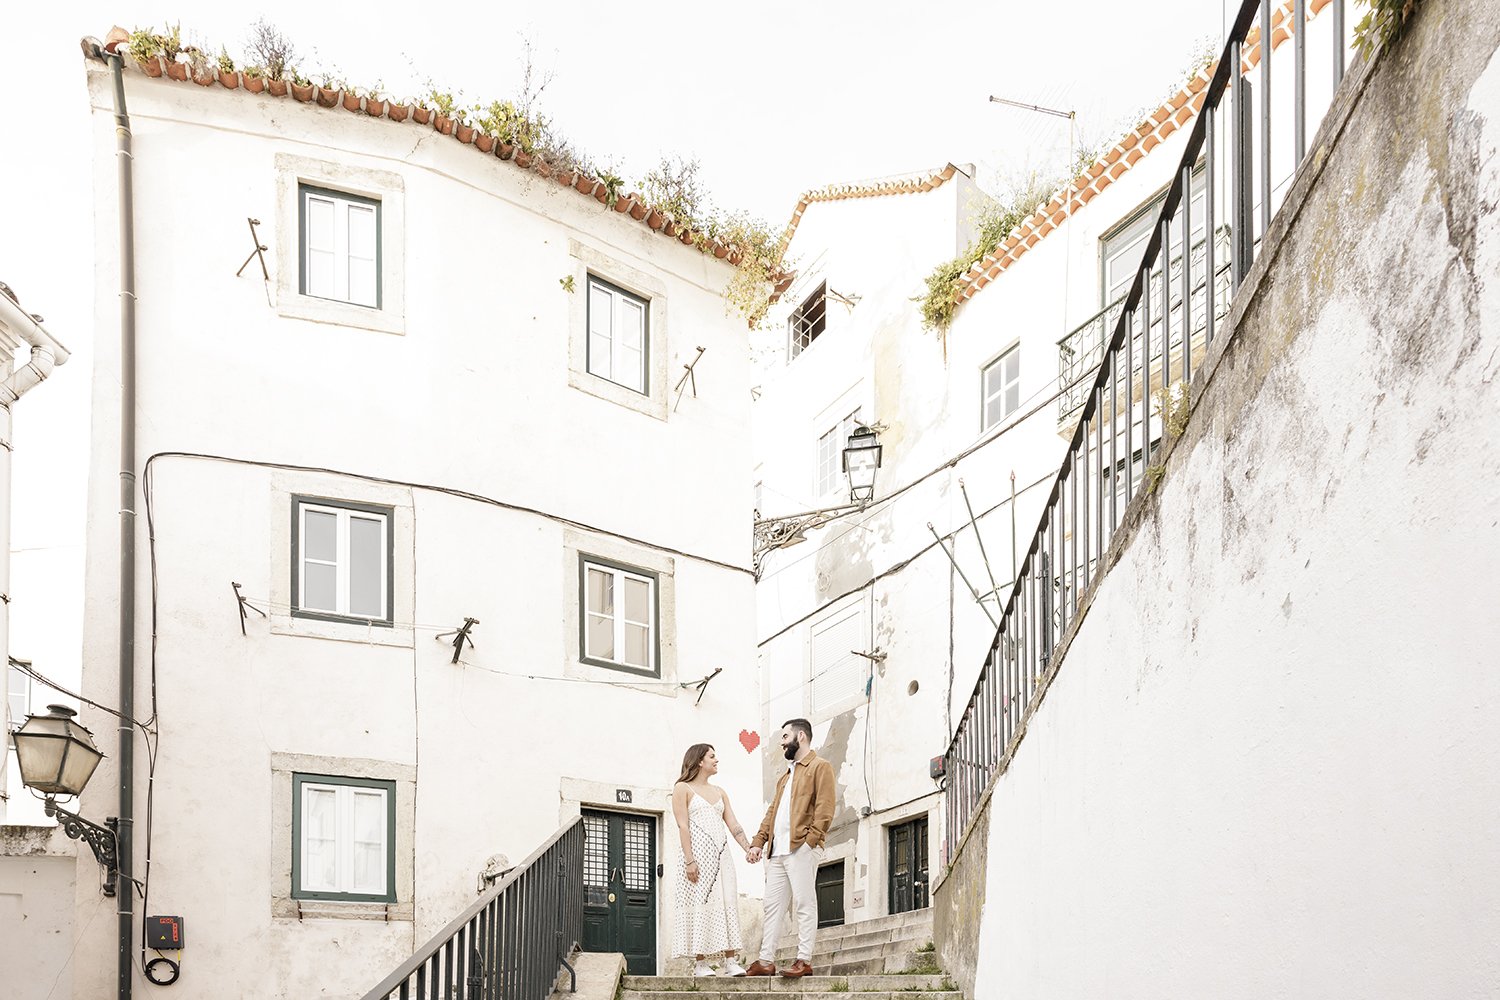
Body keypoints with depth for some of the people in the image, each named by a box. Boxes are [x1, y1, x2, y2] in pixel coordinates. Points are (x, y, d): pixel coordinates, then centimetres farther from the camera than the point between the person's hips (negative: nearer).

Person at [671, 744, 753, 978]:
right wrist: (689, 860, -16)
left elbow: (733, 825, 12)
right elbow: (683, 826, -7)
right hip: (699, 853, -6)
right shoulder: (683, 789, 2)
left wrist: (749, 849, -3)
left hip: (721, 855, 6)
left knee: (726, 905, -1)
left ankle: (730, 961, -2)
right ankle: (701, 963, -4)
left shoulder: (719, 792, 19)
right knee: (700, 905, -7)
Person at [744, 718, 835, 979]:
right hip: (777, 850, 8)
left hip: (801, 847, -8)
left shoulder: (820, 767, 2)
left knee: (804, 903, -7)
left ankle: (804, 960, -7)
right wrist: (758, 842, 12)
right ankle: (766, 960, 5)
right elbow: (772, 813, 24)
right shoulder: (786, 776, 28)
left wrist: (810, 840, -19)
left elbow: (824, 808, -9)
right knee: (772, 905, 5)